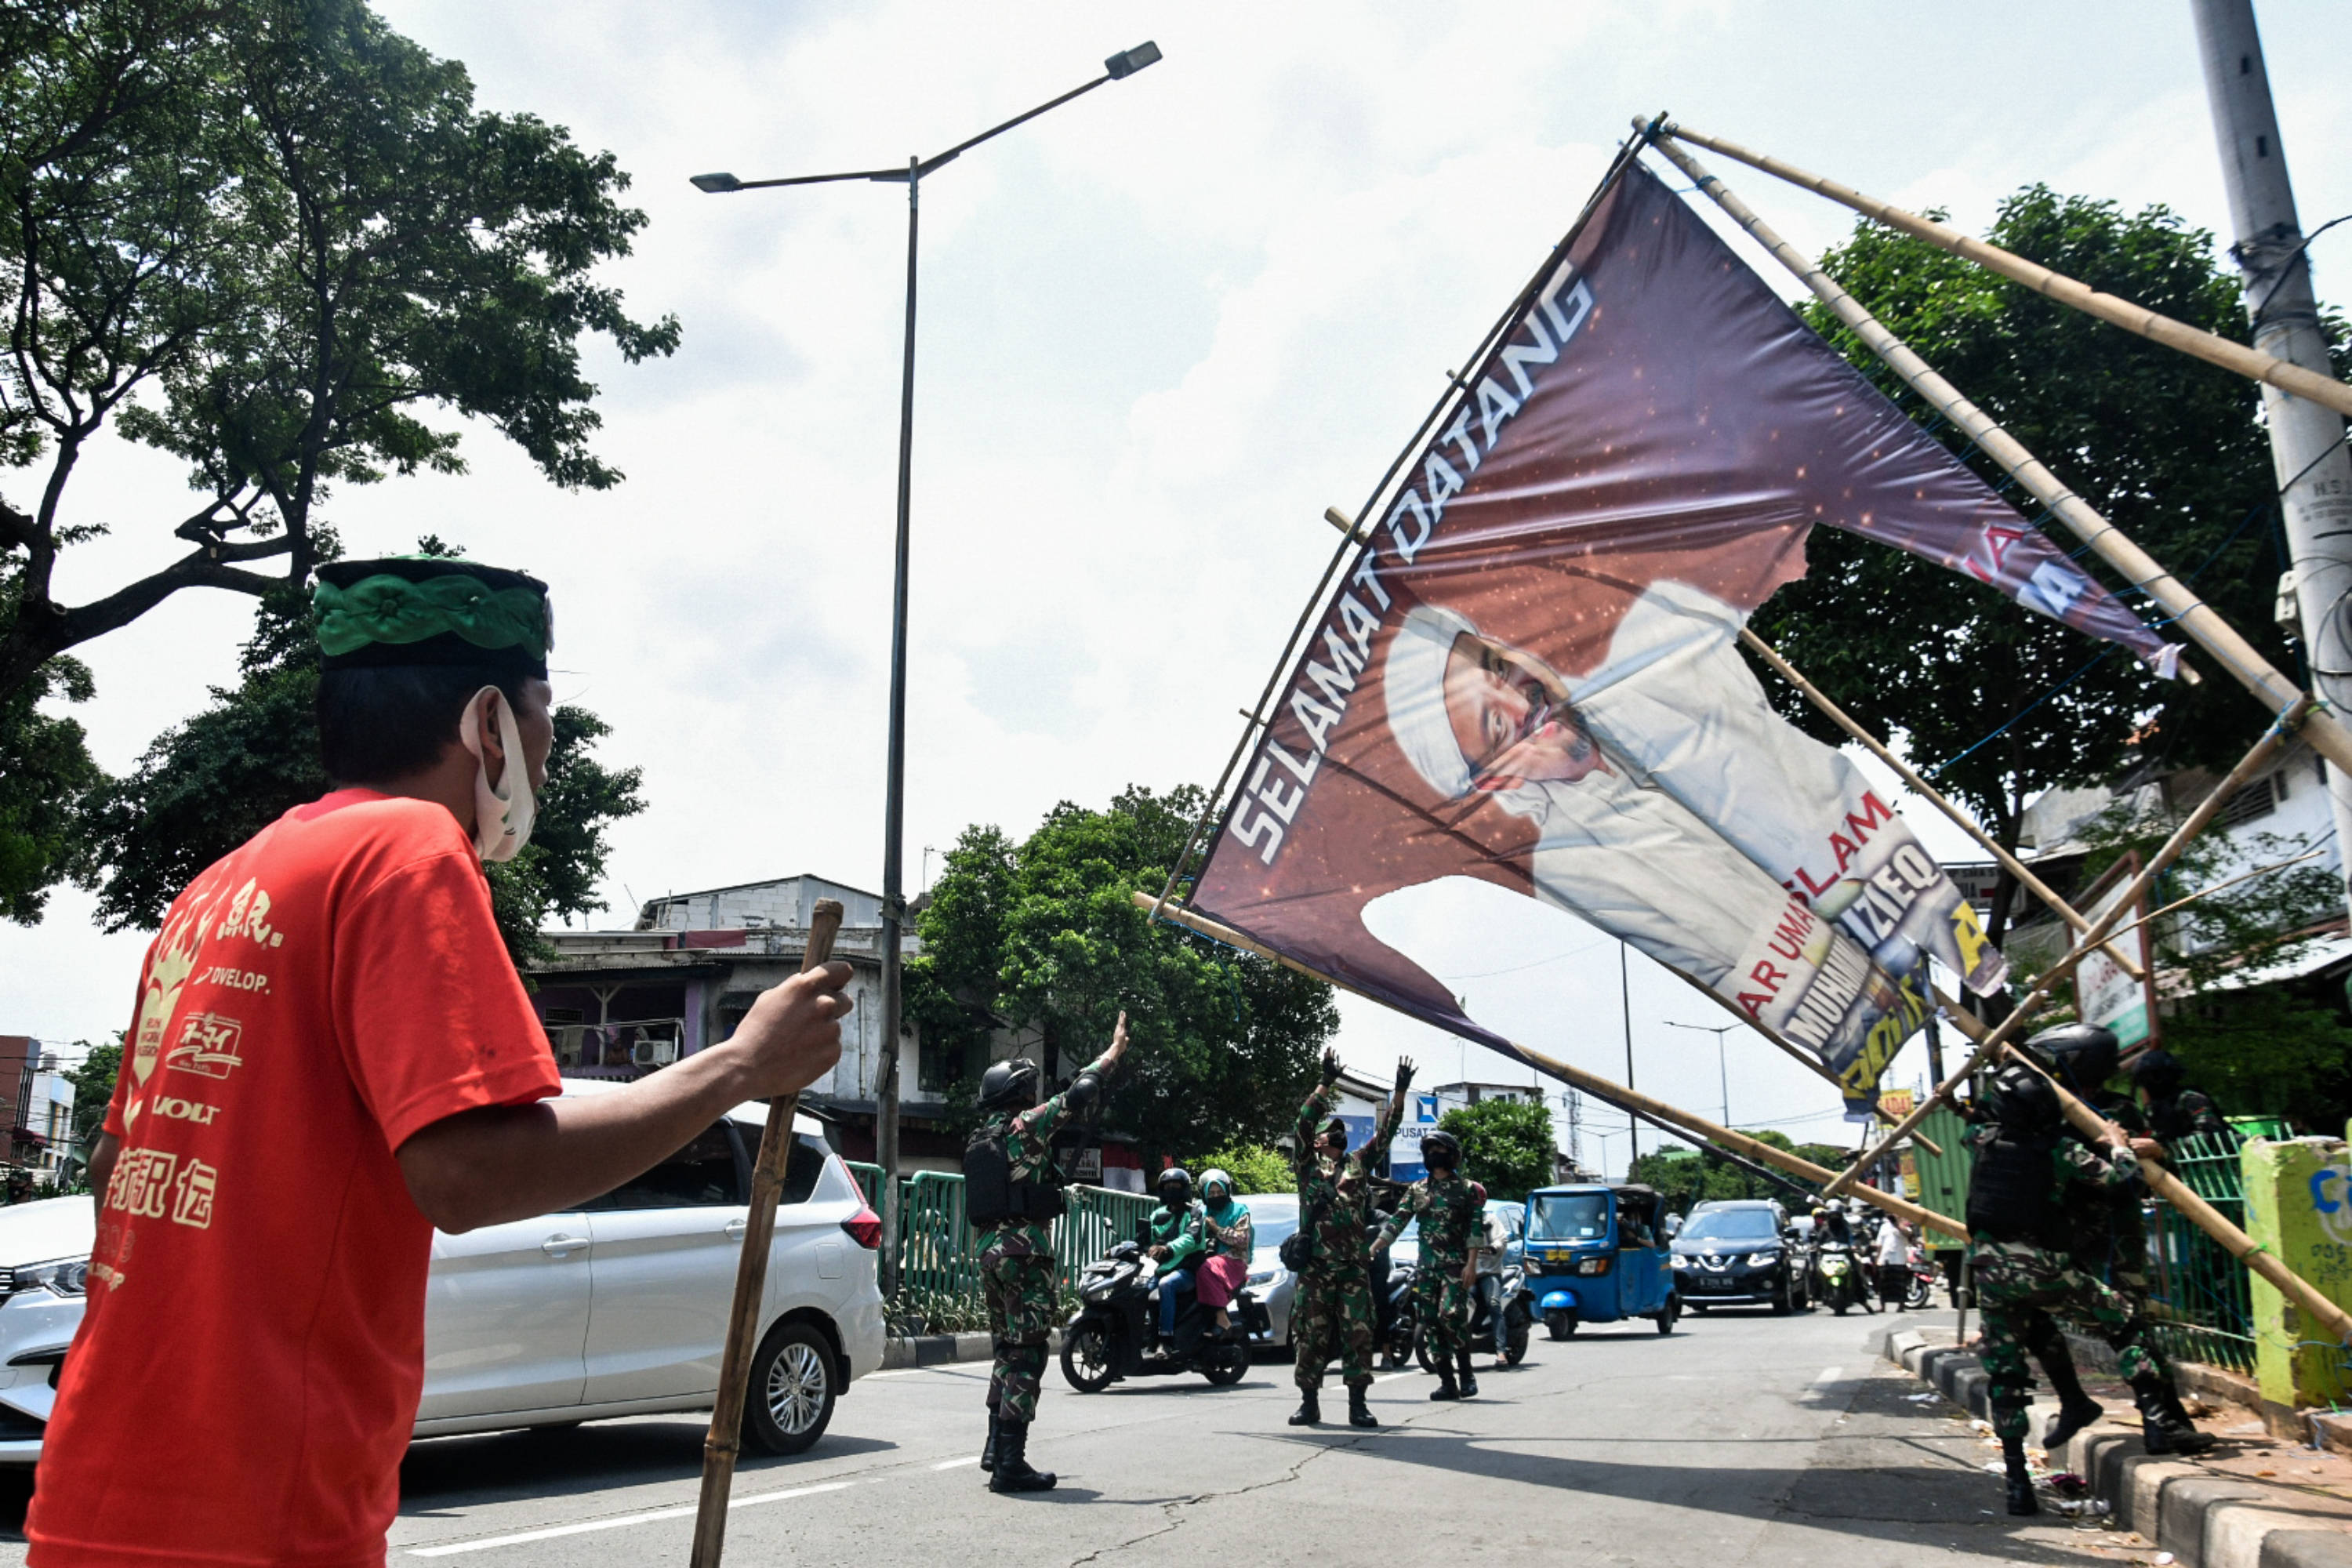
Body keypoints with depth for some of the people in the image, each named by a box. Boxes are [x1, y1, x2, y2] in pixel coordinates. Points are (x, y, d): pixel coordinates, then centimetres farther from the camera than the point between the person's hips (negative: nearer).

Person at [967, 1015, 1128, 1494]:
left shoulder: (981, 1138, 15)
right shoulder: (1024, 1126, -10)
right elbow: (1076, 1097, -8)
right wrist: (1112, 1054, 3)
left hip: (990, 1251, 9)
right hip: (1024, 1249, -9)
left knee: (1007, 1350, 19)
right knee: (1027, 1355, -6)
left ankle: (996, 1448, 24)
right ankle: (1010, 1464, -8)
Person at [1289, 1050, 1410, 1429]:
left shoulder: (1359, 1164, 17)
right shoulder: (1307, 1164, 9)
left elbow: (1385, 1130, 13)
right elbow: (1304, 1120, -3)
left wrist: (1400, 1092, 5)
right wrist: (1325, 1083, -8)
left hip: (1354, 1266, 2)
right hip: (1314, 1265, -2)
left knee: (1358, 1334, 0)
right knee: (1311, 1334, 1)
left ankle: (1358, 1403, 6)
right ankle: (1309, 1402, 9)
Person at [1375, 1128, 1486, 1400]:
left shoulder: (1466, 1189, 3)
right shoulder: (1416, 1190, 13)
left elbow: (1476, 1229, -2)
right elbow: (1396, 1222, 8)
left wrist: (1471, 1264, -11)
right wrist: (1372, 1248, -3)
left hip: (1455, 1265, -4)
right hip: (1426, 1266, 5)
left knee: (1451, 1316, -18)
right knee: (1431, 1323, 1)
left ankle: (1467, 1374, -1)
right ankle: (1447, 1383, 8)